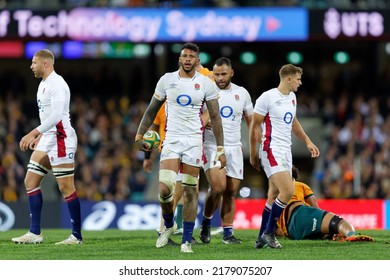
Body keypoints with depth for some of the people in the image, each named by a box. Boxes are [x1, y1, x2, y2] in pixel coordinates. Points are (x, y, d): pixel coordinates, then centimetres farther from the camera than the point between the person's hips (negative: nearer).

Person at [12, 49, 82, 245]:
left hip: (61, 140, -10)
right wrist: (39, 136, 22)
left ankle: (77, 236, -2)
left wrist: (33, 133, -28)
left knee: (66, 188, -7)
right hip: (47, 140, 10)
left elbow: (56, 115, -25)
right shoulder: (43, 84, 17)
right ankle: (35, 233, 7)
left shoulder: (57, 84, -14)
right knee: (31, 181, 6)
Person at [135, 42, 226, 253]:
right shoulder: (167, 80, 4)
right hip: (171, 139, 0)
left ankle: (187, 240, 5)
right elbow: (151, 111, 13)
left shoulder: (205, 84, 1)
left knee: (190, 191, -1)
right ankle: (168, 225, 15)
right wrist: (140, 135, 3)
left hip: (194, 141, 0)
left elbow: (215, 117, 3)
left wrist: (220, 149, -2)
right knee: (164, 188, -14)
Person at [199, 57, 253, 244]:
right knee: (218, 187, -20)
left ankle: (228, 233, 9)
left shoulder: (242, 93, 9)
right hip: (212, 146, -4)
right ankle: (206, 222, 3)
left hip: (234, 148, 4)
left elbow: (251, 121, 19)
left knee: (231, 192, 2)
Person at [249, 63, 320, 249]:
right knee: (288, 191, -19)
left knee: (274, 196, 8)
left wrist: (308, 142, 26)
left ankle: (262, 238, 13)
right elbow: (254, 127, -6)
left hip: (286, 150, 8)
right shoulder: (267, 98, -11)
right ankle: (268, 233, -8)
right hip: (272, 149, -8)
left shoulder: (292, 98, 14)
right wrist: (253, 155, -3)